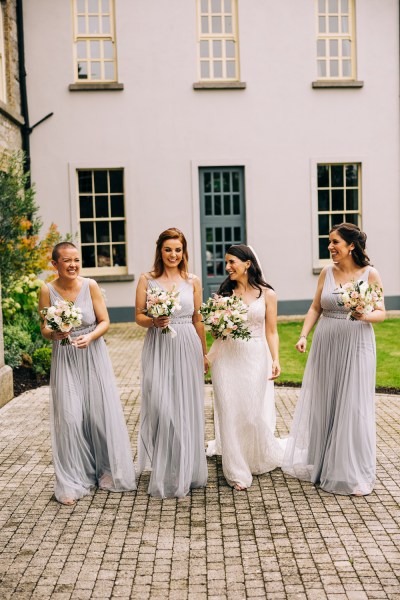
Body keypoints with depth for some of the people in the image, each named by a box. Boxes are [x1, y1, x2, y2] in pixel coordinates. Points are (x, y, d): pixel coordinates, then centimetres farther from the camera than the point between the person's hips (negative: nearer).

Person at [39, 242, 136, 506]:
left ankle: (108, 470, 25)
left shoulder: (90, 285, -7)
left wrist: (90, 337, -21)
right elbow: (44, 329, -1)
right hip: (65, 359, 0)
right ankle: (73, 481, 12)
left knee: (102, 412, 4)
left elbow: (105, 321, -3)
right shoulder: (47, 291, -6)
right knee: (70, 417, -4)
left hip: (93, 356, 0)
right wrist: (54, 333, -23)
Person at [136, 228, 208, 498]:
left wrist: (204, 354, 14)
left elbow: (198, 320, 11)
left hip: (187, 347, 2)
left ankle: (186, 471, 24)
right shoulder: (147, 280, 3)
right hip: (158, 348, -1)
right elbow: (139, 316, 5)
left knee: (186, 408, 6)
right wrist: (154, 321, -16)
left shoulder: (193, 281, 7)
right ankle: (165, 475, 10)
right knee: (161, 407, -6)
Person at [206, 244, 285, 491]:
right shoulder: (224, 292, 7)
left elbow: (271, 332, 1)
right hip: (227, 358, 2)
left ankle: (261, 457, 35)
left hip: (256, 358, -1)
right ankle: (237, 472, 14)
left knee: (256, 413, 4)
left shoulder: (267, 294, 1)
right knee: (230, 413, 1)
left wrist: (276, 359, -11)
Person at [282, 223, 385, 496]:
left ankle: (352, 472, 18)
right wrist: (304, 335, -3)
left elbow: (381, 313, -2)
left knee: (352, 408, 2)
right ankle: (320, 463, 30)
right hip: (325, 347, 4)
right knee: (322, 404, 12)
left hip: (356, 347, -3)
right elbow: (315, 308, 8)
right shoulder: (327, 272, 5)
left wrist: (366, 316, -22)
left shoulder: (370, 274, -4)